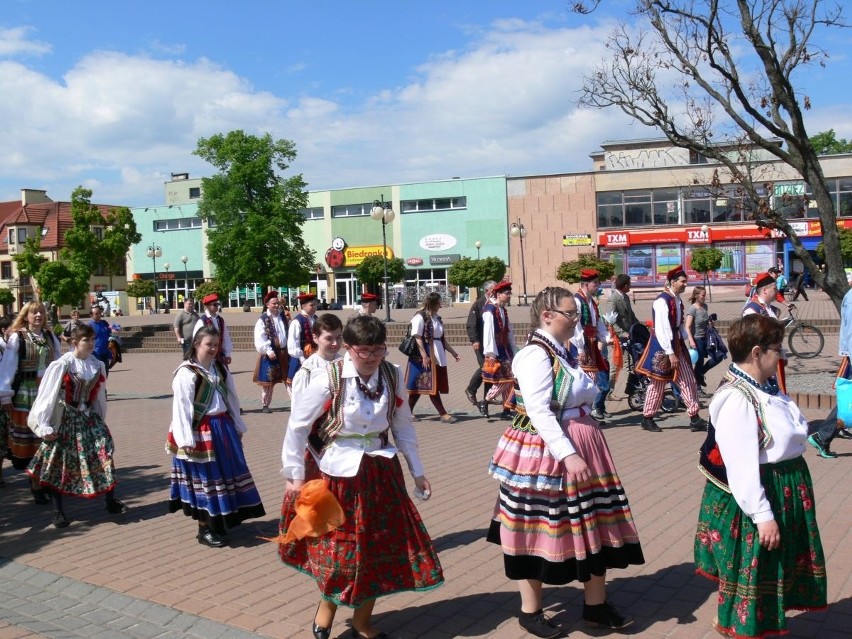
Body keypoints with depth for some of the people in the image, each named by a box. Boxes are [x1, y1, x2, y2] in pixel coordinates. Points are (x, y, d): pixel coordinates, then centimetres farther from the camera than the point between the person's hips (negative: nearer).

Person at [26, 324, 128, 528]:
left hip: (89, 418, 4)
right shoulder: (62, 365, -13)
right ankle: (58, 511, 13)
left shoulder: (98, 365, 1)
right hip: (65, 420, -4)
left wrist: (100, 420, 15)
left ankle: (111, 501, 8)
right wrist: (44, 426, -12)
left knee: (104, 455, -4)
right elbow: (47, 396, -11)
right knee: (60, 465, 3)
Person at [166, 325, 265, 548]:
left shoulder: (220, 368, 8)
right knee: (205, 479, 2)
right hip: (201, 432, -7)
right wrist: (186, 440, -19)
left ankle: (222, 520, 28)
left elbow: (232, 398, 13)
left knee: (227, 474, 13)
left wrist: (238, 426, 14)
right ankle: (205, 529, 14)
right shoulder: (186, 373, -15)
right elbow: (181, 408, -17)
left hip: (223, 428, 7)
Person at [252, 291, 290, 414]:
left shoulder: (282, 317, 10)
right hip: (270, 354, -4)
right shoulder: (263, 320, -6)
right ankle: (265, 405, 17)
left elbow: (288, 334, 17)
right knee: (268, 381, 4)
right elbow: (259, 339, -13)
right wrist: (269, 351, -22)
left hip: (284, 352, 4)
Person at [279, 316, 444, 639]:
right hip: (336, 474, -4)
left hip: (380, 473, 4)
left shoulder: (392, 376, -4)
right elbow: (297, 427, -10)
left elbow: (403, 426, 7)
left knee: (382, 546, 10)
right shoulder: (327, 379, -17)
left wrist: (417, 472, 9)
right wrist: (295, 475, -6)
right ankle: (325, 609, 36)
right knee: (340, 548, 6)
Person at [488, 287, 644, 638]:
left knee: (593, 526, 14)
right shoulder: (536, 355, -16)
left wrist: (581, 450, 21)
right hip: (548, 453, -9)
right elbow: (539, 412, -24)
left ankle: (596, 605, 29)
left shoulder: (561, 352, 13)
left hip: (581, 448, 10)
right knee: (540, 530, 4)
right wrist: (568, 454, -29)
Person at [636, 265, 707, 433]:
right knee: (658, 383, 1)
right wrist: (670, 353, -23)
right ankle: (647, 419, 13)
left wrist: (684, 342, 9)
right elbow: (662, 329, -23)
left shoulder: (677, 300, 9)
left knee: (688, 380, 8)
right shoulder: (662, 301, -19)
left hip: (677, 344, 9)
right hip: (663, 347, -9)